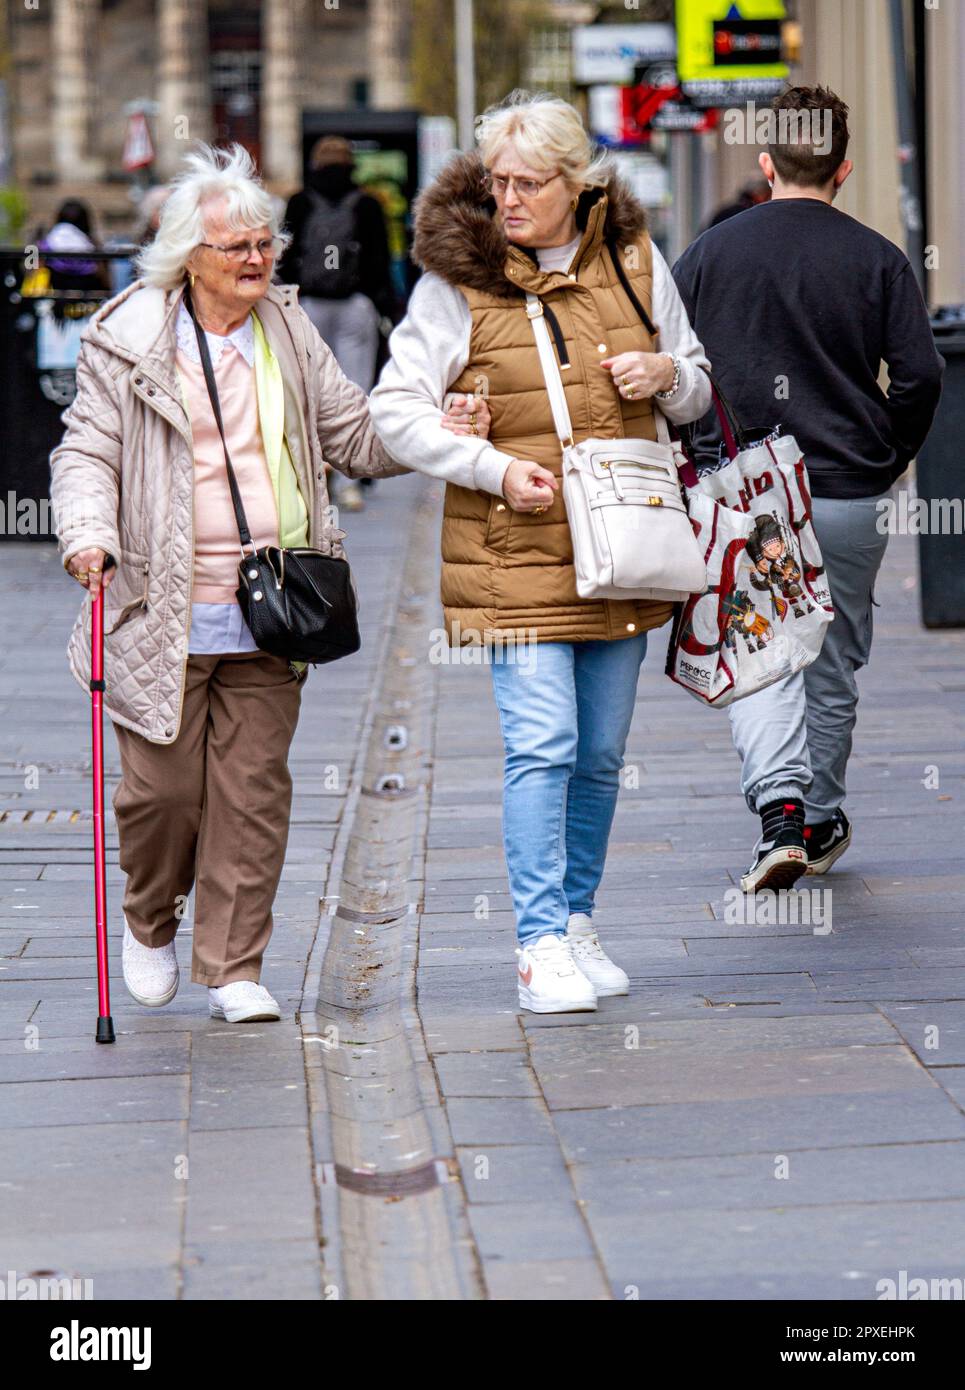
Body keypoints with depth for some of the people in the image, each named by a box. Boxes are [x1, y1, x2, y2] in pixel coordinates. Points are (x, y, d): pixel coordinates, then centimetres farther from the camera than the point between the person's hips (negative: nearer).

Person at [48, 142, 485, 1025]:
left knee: (253, 789, 2)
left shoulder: (290, 334, 12)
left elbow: (354, 435, 18)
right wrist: (89, 533, -17)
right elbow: (87, 451, 1)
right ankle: (151, 925, 30)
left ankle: (234, 968, 11)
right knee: (162, 787, 1)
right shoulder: (129, 342, 1)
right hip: (163, 615, -3)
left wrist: (435, 432, 1)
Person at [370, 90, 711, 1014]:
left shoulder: (633, 259, 6)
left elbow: (698, 393, 17)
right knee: (542, 745, -12)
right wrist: (495, 467, -15)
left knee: (601, 753, 10)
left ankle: (575, 922, 24)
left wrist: (665, 371, -6)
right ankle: (541, 945, -6)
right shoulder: (458, 274, -5)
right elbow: (396, 409, -4)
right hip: (514, 550, -4)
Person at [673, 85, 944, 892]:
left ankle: (781, 808, -21)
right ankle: (822, 823, 25)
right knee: (835, 662, 15)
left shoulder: (709, 254, 1)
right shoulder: (878, 261, -2)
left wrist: (701, 456, 11)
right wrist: (886, 463, 8)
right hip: (849, 497, 0)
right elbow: (920, 377, -7)